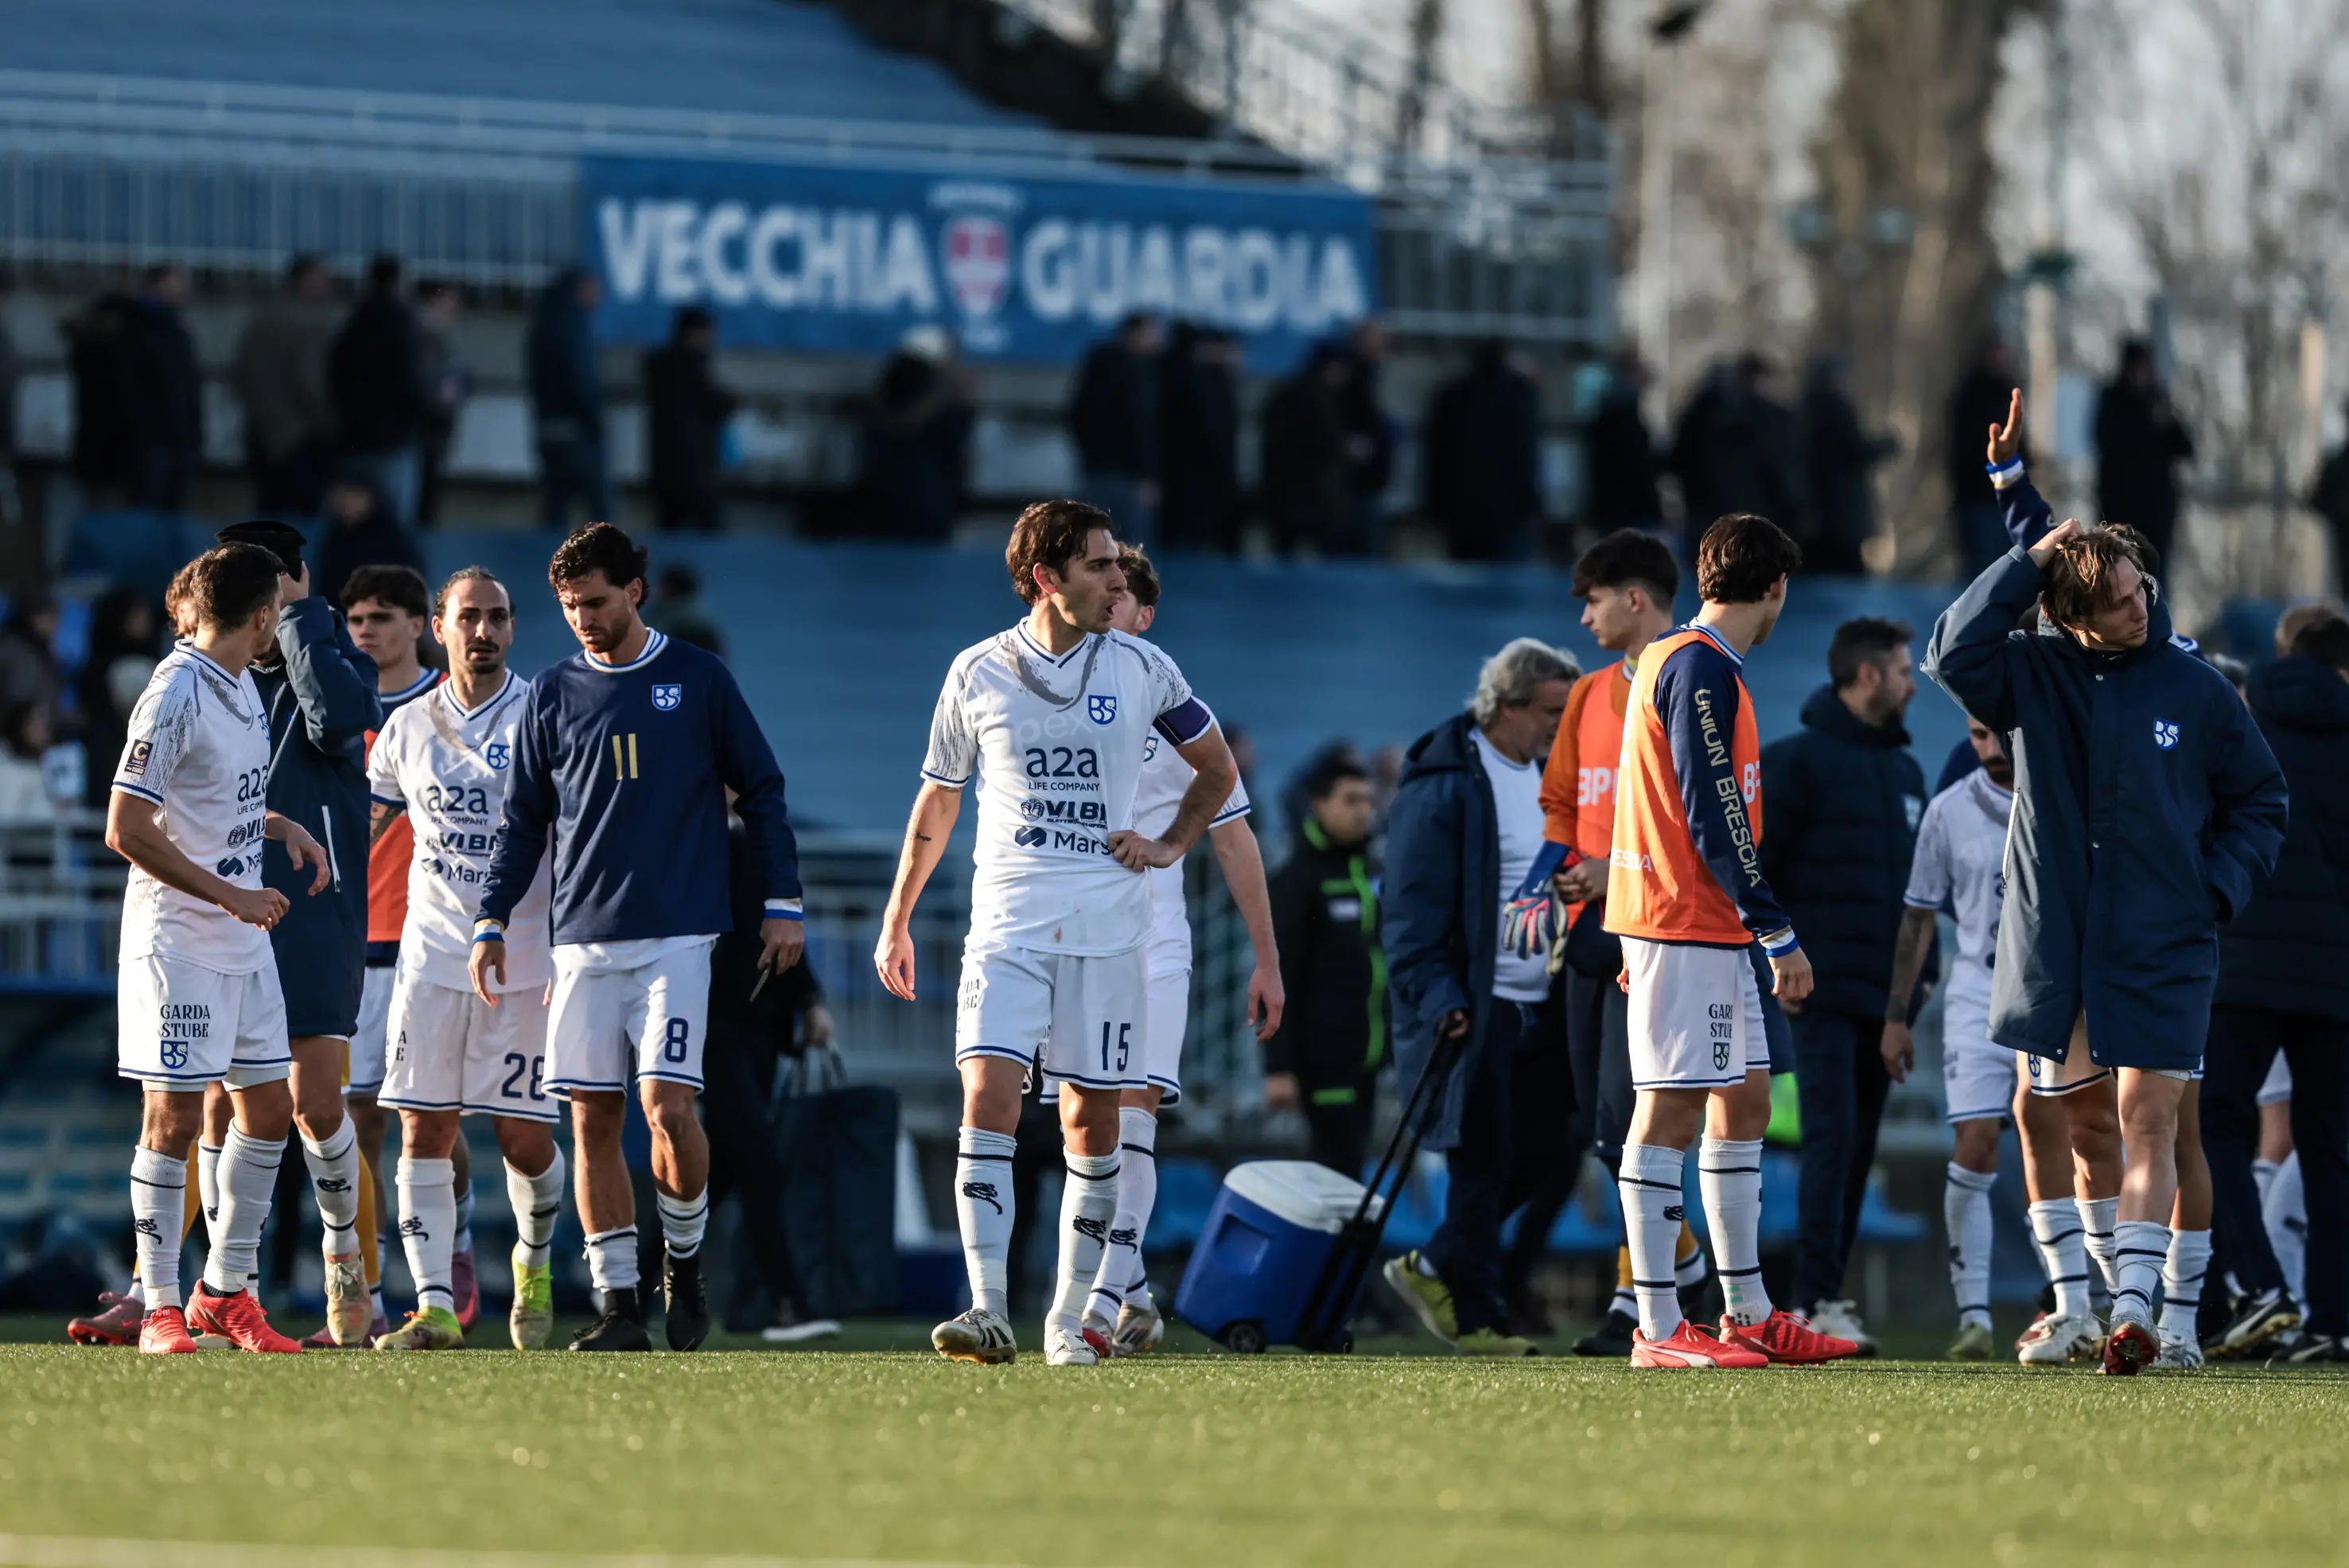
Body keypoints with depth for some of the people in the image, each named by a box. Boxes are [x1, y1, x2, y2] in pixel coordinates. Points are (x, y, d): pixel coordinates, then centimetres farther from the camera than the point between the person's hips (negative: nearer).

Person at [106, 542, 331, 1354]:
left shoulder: (241, 686, 10)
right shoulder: (175, 695, -18)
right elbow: (126, 830, -21)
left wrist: (280, 825, 11)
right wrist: (230, 894, -20)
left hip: (243, 938, 9)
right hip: (177, 941, -9)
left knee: (268, 1109, 11)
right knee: (174, 1117, -5)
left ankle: (225, 1290, 21)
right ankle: (160, 1309, 0)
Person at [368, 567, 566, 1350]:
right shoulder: (410, 726, 8)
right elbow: (365, 827, 18)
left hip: (524, 956, -3)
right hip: (432, 954, 3)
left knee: (524, 1137, 0)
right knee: (424, 1132, -5)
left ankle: (533, 1262, 29)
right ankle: (434, 1307, -6)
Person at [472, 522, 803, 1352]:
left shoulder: (698, 679, 4)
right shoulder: (553, 694, 10)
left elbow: (760, 792, 8)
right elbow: (524, 822, 15)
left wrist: (783, 903, 3)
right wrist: (492, 922, 7)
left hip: (679, 933, -3)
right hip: (584, 939, 3)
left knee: (667, 1104, -15)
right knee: (593, 1119, 0)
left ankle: (684, 1262, 8)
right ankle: (620, 1306, 5)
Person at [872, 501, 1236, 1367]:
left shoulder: (1141, 669, 4)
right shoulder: (978, 674, 3)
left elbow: (1217, 767, 19)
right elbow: (937, 800, 14)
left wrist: (1171, 843, 4)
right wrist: (896, 921, 15)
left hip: (1109, 930, 1)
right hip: (1007, 928, -1)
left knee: (1091, 1121, 4)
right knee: (987, 1101, -16)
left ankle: (1070, 1319, 15)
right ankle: (988, 1313, -20)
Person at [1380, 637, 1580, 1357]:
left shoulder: (1549, 776, 13)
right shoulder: (1444, 785, -12)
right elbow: (1411, 906, -15)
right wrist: (1438, 999, -22)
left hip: (1538, 1007, 8)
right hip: (1474, 1010, -8)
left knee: (1547, 1151, 8)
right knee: (1482, 1163, -2)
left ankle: (1431, 1270, 22)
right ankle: (1473, 1319, 8)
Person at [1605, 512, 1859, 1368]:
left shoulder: (1672, 659, 18)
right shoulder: (1703, 669, -13)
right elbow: (1713, 815, -19)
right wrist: (1777, 933, -17)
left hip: (1708, 932, 10)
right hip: (1689, 925, -10)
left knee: (1744, 1103, 13)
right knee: (1671, 1109, -9)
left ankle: (1748, 1314, 17)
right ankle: (1659, 1329, -9)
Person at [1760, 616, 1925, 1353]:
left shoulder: (1904, 771, 17)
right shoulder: (1797, 762, -6)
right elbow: (1749, 869, -9)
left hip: (1883, 996, 7)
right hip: (1823, 989, -7)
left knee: (1859, 1148, 8)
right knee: (1832, 1139, -15)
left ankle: (1825, 1293, 13)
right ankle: (1818, 1301, -18)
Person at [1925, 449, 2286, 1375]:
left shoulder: (2196, 690, 1)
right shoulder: (2034, 675, 1)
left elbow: (2259, 802, 10)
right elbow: (1955, 655, -18)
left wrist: (2218, 887, -5)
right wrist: (2027, 558, -18)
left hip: (2162, 950, -1)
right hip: (2050, 942, 1)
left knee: (2149, 1121, -7)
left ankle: (2135, 1305, -8)